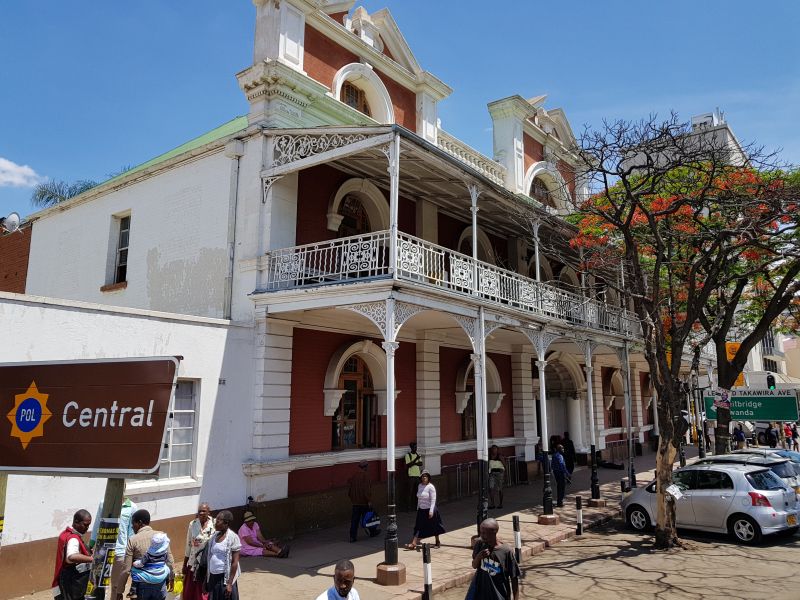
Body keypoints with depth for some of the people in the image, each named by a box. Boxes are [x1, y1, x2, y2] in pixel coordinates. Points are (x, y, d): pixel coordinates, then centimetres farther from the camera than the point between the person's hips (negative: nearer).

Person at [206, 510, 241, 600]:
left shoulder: (232, 537, -12)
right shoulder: (214, 536, 6)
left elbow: (235, 562, -12)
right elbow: (210, 559, 10)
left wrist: (230, 583, -14)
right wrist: (207, 578, 8)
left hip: (225, 577, -5)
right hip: (213, 577, 5)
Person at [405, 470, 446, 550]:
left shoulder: (430, 487, -15)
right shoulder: (419, 486, 5)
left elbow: (433, 500, -17)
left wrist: (431, 511, -22)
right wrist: (418, 508, 16)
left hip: (429, 510, -6)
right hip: (421, 510, 6)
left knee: (434, 528, 10)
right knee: (418, 527, 0)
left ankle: (437, 542, 27)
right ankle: (413, 543, -4)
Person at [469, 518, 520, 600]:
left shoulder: (506, 551, -18)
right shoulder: (480, 544, -8)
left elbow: (514, 578, -10)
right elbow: (474, 566, 4)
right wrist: (478, 557, -17)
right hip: (480, 593, 4)